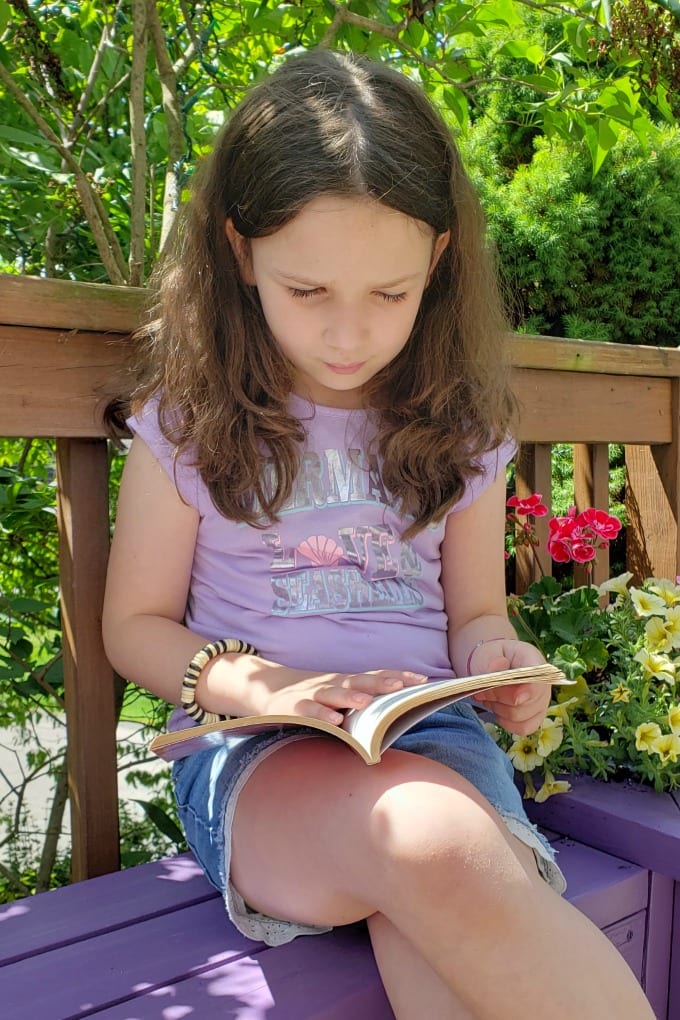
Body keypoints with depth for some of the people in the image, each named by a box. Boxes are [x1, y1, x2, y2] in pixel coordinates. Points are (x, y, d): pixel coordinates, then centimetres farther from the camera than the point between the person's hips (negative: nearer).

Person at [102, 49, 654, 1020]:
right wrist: (257, 683, -13)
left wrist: (499, 658, -9)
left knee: (446, 931, -32)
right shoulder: (190, 424, 1)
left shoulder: (457, 430, 7)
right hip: (253, 750, -1)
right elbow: (136, 624, 6)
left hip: (429, 730, 2)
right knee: (427, 840, -34)